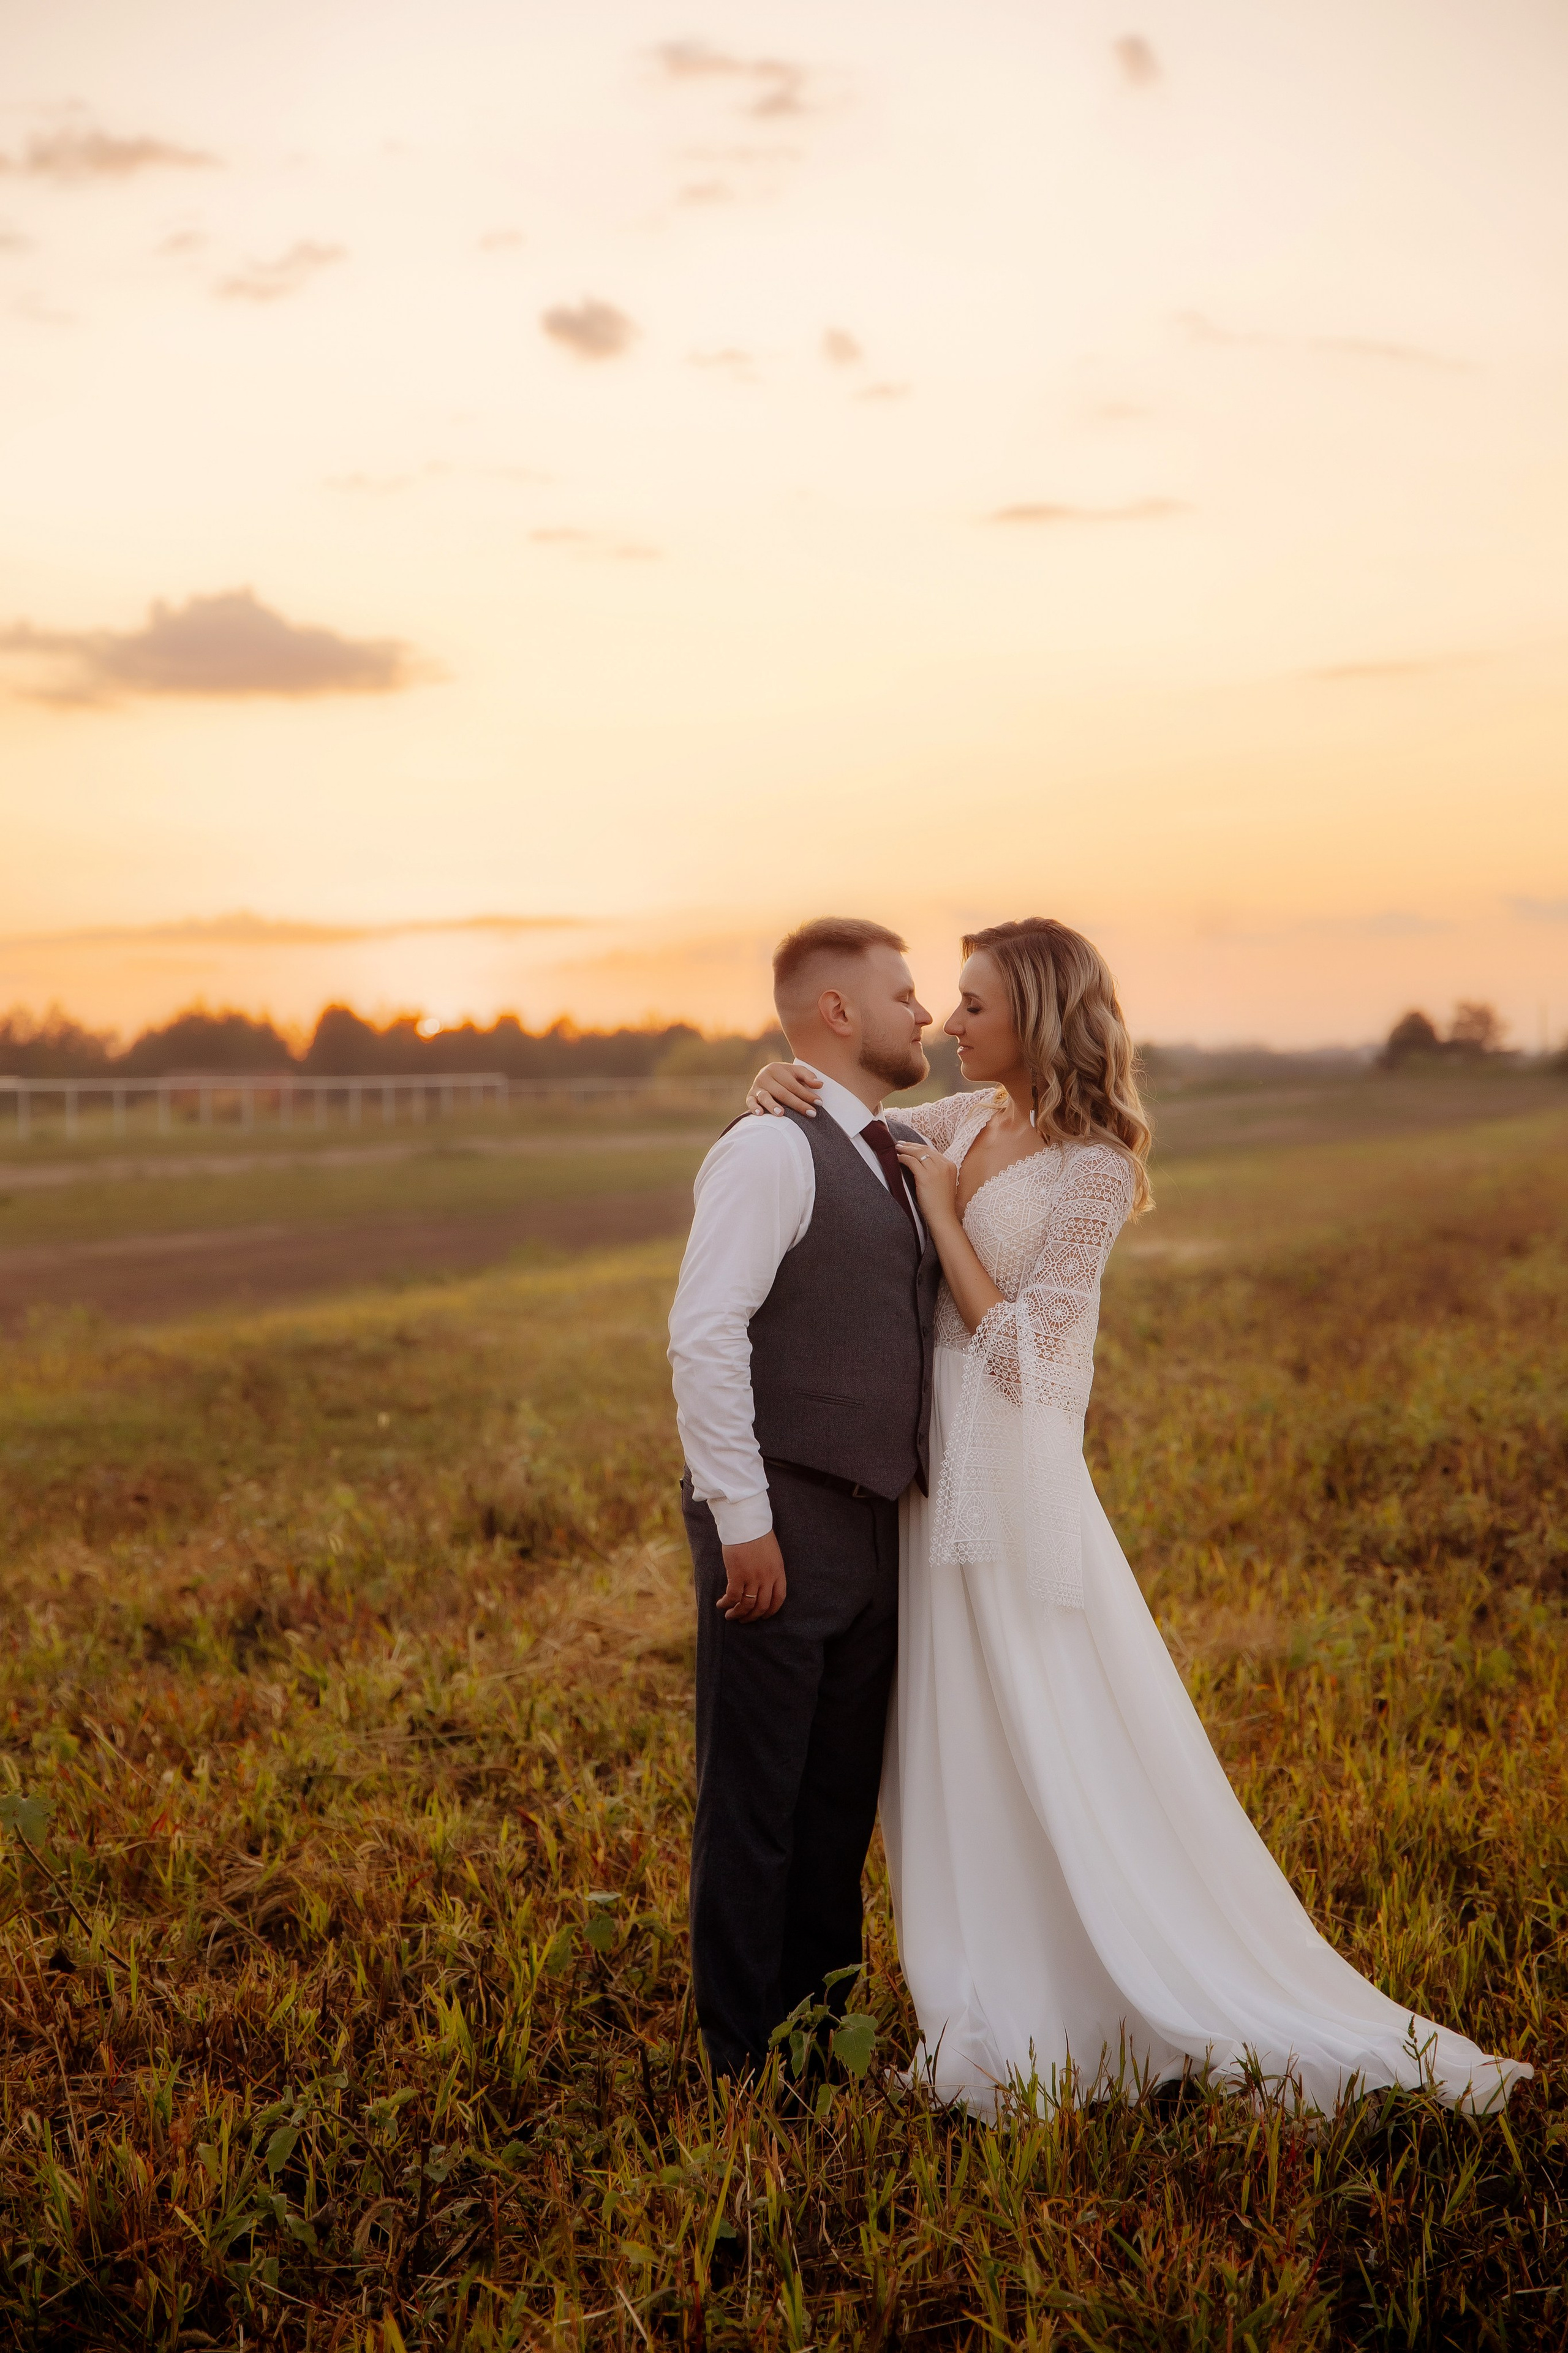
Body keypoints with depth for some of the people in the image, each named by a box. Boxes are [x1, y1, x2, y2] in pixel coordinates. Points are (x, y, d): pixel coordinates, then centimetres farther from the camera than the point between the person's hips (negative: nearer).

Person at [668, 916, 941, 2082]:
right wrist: (743, 1522, -20)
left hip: (874, 1525, 8)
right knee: (756, 1803, 2)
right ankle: (745, 2065, 14)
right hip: (782, 1532, -8)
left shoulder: (903, 1153, 14)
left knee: (843, 1800, 17)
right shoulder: (770, 1151, -13)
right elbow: (703, 1337, -19)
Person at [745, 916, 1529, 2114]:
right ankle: (998, 2026, 26)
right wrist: (783, 1085, -3)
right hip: (938, 1471, 8)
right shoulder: (965, 1123, 8)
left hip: (1012, 1474, -8)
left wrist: (942, 1210, -13)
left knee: (1065, 1758, -2)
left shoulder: (1093, 1168, -13)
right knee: (957, 1758, 13)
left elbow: (1018, 1348, -17)